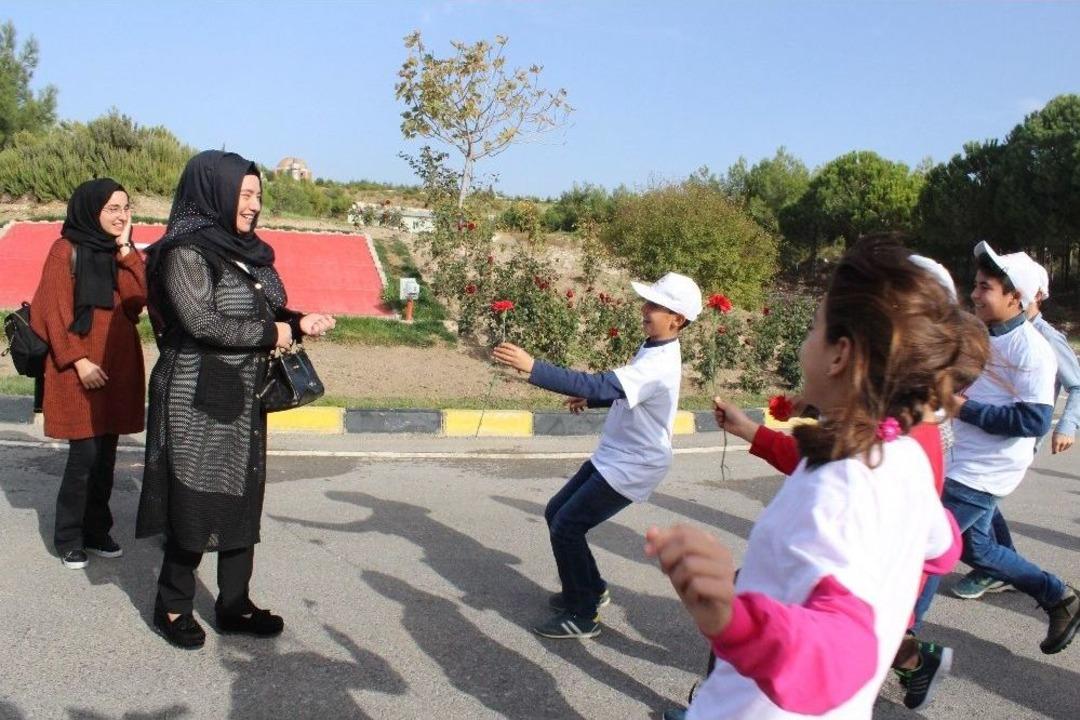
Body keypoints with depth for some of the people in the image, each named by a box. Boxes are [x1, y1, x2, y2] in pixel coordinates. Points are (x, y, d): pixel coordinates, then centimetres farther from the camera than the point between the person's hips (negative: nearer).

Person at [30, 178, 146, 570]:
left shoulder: (122, 254, 12)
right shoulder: (66, 250, -5)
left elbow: (137, 301, -4)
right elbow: (55, 312, -9)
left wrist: (125, 250, -6)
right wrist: (78, 360, -15)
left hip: (117, 365, 5)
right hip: (79, 368, -5)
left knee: (106, 455, 9)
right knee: (84, 454, -5)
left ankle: (97, 530, 20)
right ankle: (69, 538, 10)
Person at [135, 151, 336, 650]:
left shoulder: (246, 251, 10)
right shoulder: (184, 251, -12)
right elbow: (204, 323, -21)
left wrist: (297, 323, -3)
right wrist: (270, 333, -12)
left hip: (242, 400, 8)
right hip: (198, 400, -7)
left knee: (242, 501, 11)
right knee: (196, 503, 2)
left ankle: (234, 605, 24)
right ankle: (172, 607, 21)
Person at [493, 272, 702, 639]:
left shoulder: (658, 366, -29)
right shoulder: (654, 349, 3)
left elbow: (598, 385, -40)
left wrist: (532, 367, -44)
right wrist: (590, 400, 3)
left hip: (633, 467, -10)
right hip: (612, 456, 10)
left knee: (567, 527, -9)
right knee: (556, 513, 13)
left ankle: (582, 616, 8)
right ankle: (591, 588, 31)